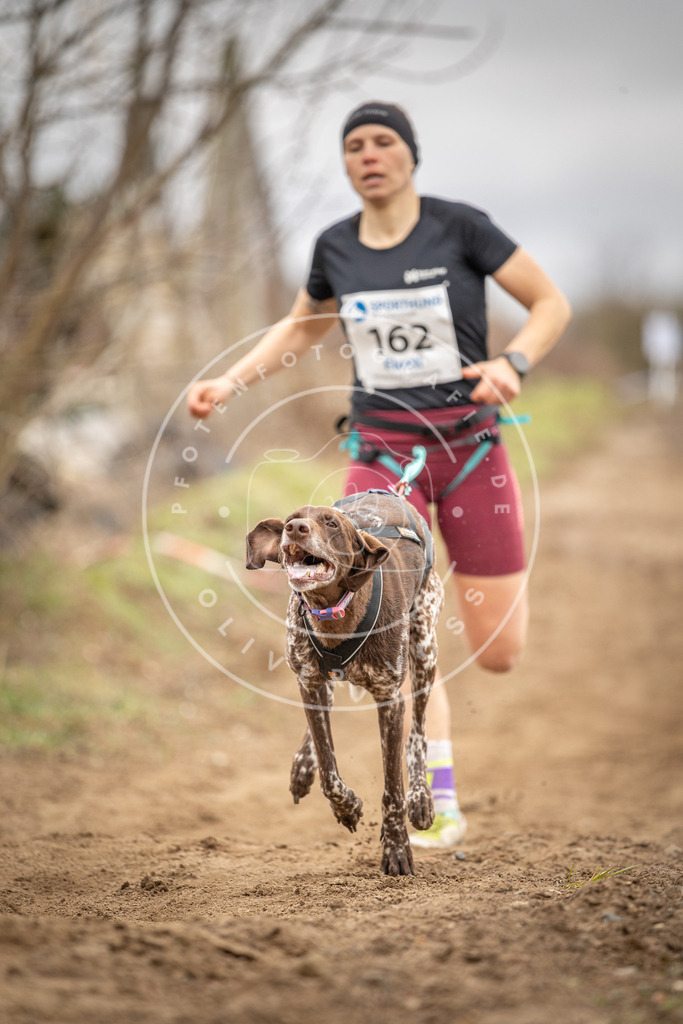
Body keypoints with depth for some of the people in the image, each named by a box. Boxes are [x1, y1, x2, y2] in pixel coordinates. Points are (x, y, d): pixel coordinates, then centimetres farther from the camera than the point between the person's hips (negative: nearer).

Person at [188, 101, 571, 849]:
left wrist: (514, 364, -23)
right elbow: (301, 329, 21)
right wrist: (230, 383, 8)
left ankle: (507, 579, 39)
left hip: (469, 446, -2)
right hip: (383, 452, 2)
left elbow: (551, 303, -4)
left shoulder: (460, 227, -8)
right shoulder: (336, 247, 3)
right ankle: (439, 805, -7)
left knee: (497, 655, 1)